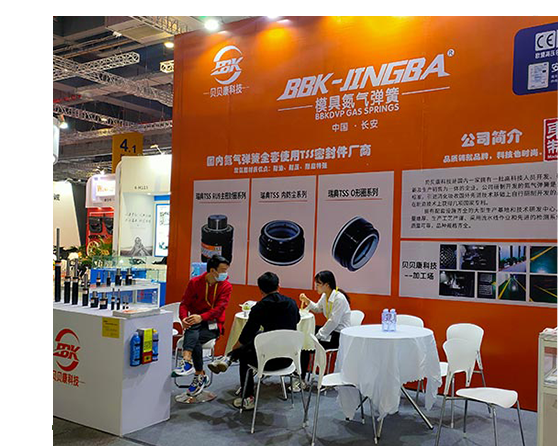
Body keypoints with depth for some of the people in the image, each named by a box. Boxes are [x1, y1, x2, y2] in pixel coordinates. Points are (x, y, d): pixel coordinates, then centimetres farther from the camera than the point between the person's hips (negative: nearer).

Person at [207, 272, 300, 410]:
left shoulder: (260, 307, -8)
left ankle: (248, 398, 27)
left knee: (244, 354, 26)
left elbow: (245, 336, -2)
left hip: (270, 361, -5)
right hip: (288, 358, 5)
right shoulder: (292, 303, 4)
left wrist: (232, 352, 16)